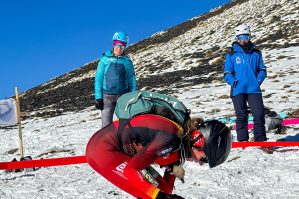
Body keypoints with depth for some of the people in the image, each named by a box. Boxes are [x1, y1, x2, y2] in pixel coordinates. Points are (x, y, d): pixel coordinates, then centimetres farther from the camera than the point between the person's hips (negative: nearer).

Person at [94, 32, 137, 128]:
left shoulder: (127, 61, 7)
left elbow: (132, 80, 9)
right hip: (107, 96, -1)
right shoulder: (105, 59, 5)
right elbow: (98, 79, 4)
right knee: (106, 125, -5)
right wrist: (98, 97, -2)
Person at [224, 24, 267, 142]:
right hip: (238, 91, -1)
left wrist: (258, 81, -2)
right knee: (241, 116, 3)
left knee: (259, 114, -5)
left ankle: (261, 140, 5)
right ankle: (242, 140, 11)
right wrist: (234, 83, -8)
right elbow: (227, 74, 6)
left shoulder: (256, 53, 10)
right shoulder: (232, 54, 5)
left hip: (254, 89, 1)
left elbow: (262, 70, 14)